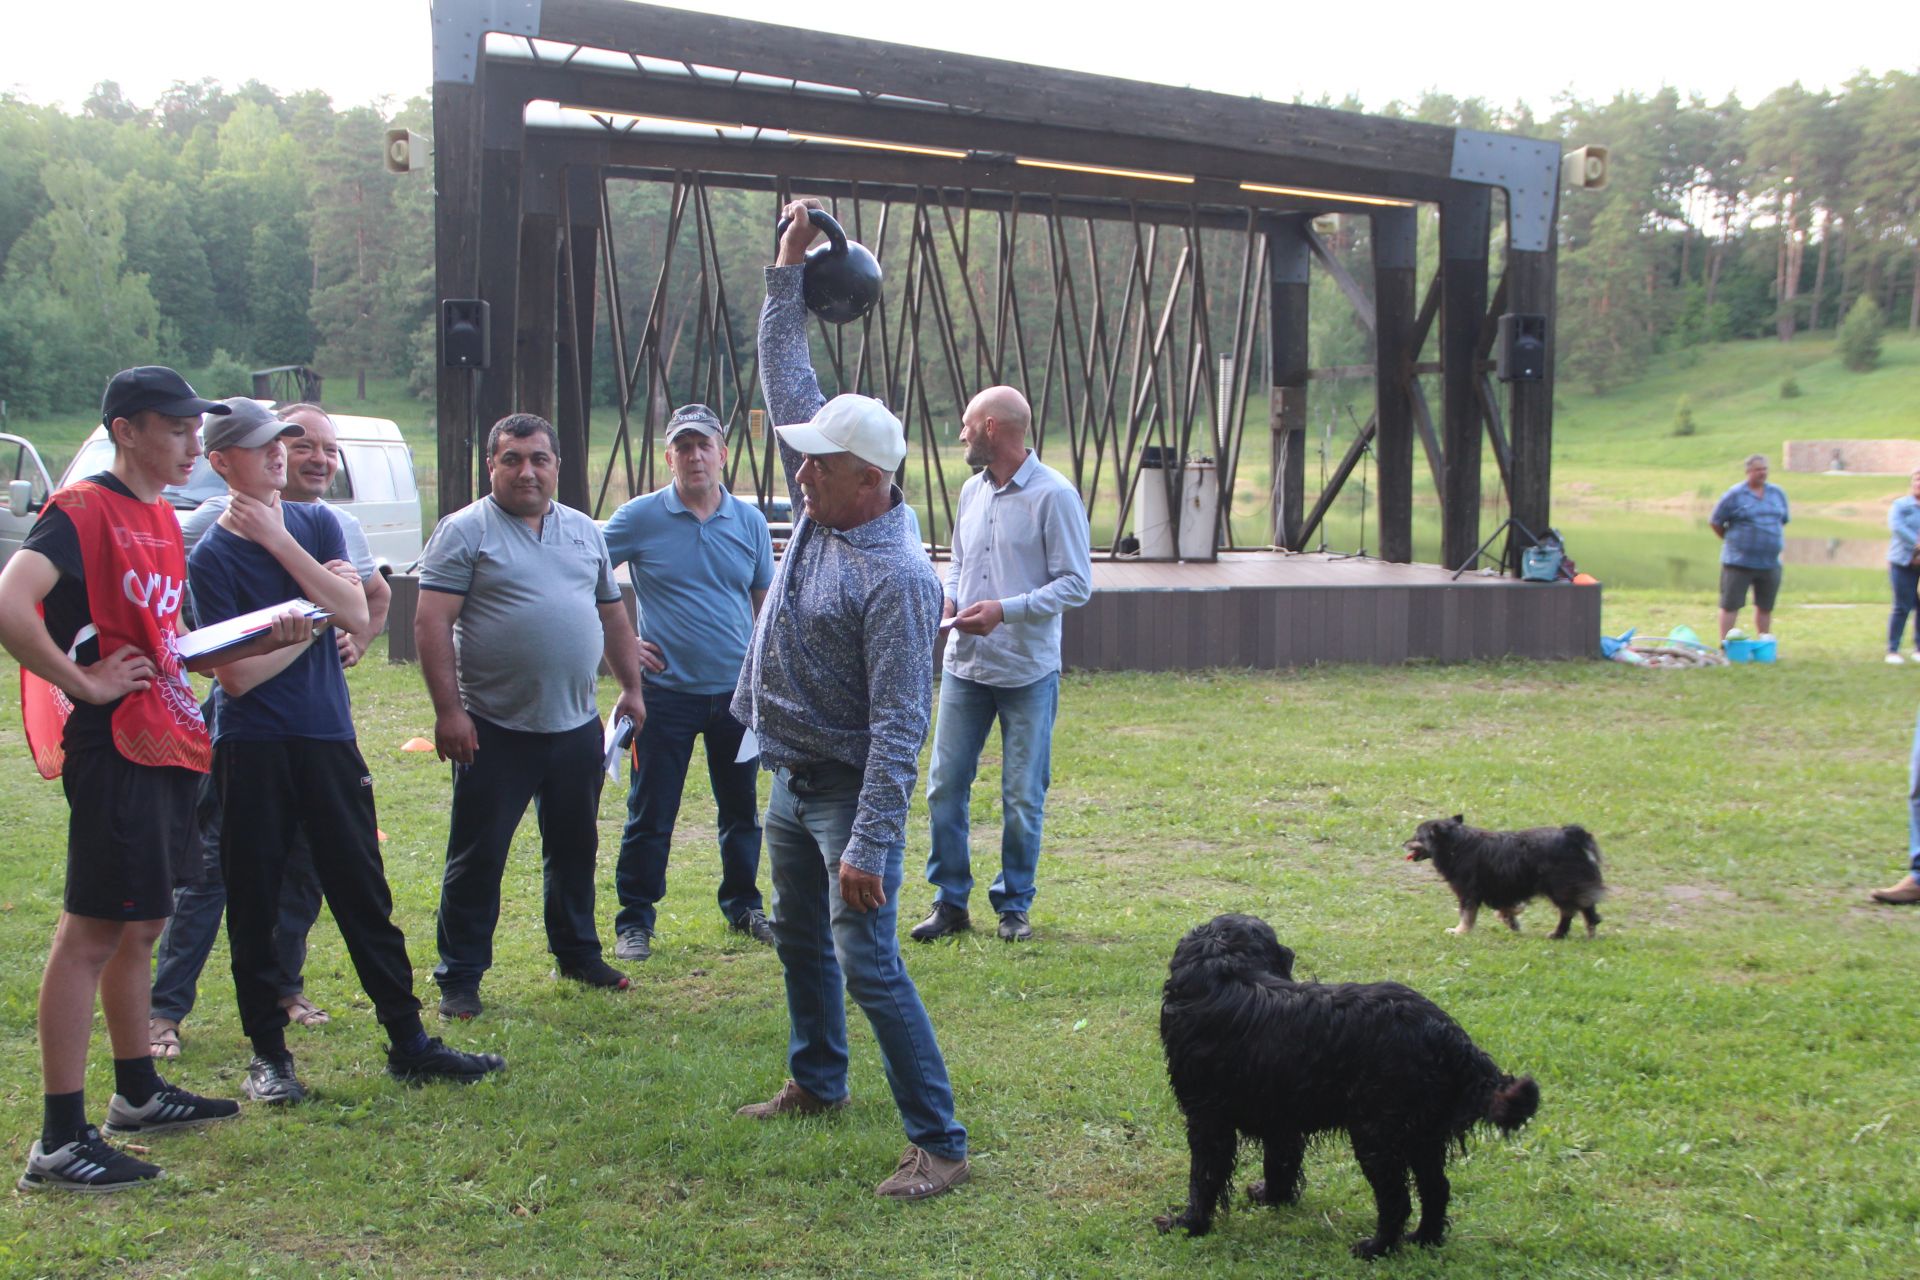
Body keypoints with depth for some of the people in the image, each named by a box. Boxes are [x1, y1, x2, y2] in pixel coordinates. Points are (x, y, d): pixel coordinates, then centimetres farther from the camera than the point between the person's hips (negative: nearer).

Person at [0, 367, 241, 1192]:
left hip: (170, 745, 9)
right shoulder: (82, 511, -15)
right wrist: (84, 682, -21)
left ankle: (138, 1093, 33)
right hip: (115, 750, -9)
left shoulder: (163, 517, 14)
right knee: (93, 932, -7)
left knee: (141, 925, 19)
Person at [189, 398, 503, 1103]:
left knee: (365, 895, 6)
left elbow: (358, 616, -6)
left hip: (328, 737, 3)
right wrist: (315, 611, -6)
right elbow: (236, 673, -13)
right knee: (253, 905, 3)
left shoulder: (315, 523, 7)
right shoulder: (211, 556, -6)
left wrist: (280, 543, -10)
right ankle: (268, 1052, 15)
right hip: (251, 749, -3)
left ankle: (408, 1043, 12)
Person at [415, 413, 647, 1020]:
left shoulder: (585, 532, 13)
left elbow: (613, 616, 21)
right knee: (477, 858, 1)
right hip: (494, 731, -5)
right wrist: (448, 709, -17)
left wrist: (630, 687, 13)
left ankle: (578, 953, 32)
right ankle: (459, 977, 9)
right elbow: (432, 623, -11)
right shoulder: (466, 531, -6)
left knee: (575, 848, 17)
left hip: (576, 726, 5)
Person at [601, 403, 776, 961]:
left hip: (737, 691, 3)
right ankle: (634, 920, 12)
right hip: (667, 691, -3)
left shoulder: (750, 521, 4)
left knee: (741, 810, 13)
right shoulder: (640, 518, -6)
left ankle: (743, 905, 30)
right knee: (650, 815, 1)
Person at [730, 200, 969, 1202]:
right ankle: (817, 1082, 41)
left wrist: (869, 848, -30)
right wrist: (787, 269, 7)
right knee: (800, 940, 22)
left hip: (849, 787, -9)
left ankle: (937, 1143, -7)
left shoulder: (896, 578, -24)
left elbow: (899, 726, -27)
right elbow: (786, 379, 10)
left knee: (869, 964, -12)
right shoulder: (819, 509, 0)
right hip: (791, 778, 9)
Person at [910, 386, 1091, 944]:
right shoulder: (972, 490, 10)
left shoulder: (1054, 495, -10)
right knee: (945, 785, 4)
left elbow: (1077, 584, -12)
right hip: (965, 665, 6)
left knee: (1023, 797, 4)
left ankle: (1014, 905, 18)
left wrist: (1005, 610, -20)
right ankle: (950, 901, 15)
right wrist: (949, 599, 1)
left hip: (1028, 672, -6)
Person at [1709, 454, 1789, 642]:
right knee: (1731, 605, -3)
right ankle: (1725, 645, 1)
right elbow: (1715, 522, 0)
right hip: (1739, 562, -4)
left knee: (1765, 606, 11)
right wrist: (1731, 540, 6)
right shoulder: (1734, 495, -5)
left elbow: (1783, 520, 23)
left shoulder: (1778, 493, 10)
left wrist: (1776, 541, 16)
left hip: (1770, 562, 4)